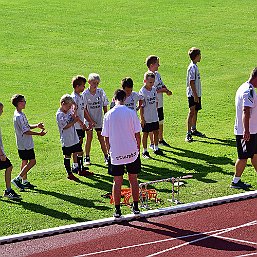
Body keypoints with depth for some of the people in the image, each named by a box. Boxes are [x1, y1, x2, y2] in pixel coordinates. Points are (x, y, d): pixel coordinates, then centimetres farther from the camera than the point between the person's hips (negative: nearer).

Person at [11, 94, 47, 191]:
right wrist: (39, 133, -20)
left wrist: (36, 126, 6)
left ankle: (25, 182, 21)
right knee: (32, 161, -8)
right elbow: (25, 131, -24)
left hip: (23, 144, 10)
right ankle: (17, 179, -9)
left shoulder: (20, 114, 11)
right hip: (25, 144, -10)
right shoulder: (19, 116, -22)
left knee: (25, 162, 15)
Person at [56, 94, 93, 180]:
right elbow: (65, 127, -20)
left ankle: (81, 170, 29)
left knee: (80, 152, 15)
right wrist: (74, 121, -18)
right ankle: (69, 174, 14)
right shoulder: (59, 114, -18)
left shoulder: (69, 110, 5)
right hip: (66, 140, -8)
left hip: (74, 137, 8)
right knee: (67, 156, 4)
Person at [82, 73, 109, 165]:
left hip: (99, 120, 1)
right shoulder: (85, 94, -12)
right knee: (89, 138, 4)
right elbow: (84, 109, -9)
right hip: (89, 120, -1)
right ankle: (87, 157, 15)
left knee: (101, 138, 5)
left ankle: (106, 157, 11)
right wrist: (91, 120, -13)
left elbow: (104, 106, 3)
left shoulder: (101, 92, -6)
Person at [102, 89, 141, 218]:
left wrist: (109, 150, 13)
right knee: (133, 180, 13)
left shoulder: (108, 115, -4)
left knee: (117, 182, 8)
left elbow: (106, 137, 0)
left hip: (116, 154, 0)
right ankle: (136, 207, 20)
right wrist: (138, 148, 9)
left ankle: (117, 210, 10)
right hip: (132, 152, 0)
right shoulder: (131, 113, -7)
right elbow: (137, 134, -4)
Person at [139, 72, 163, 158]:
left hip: (154, 117, 6)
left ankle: (156, 148, 29)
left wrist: (155, 110, 10)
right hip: (146, 118, -6)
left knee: (156, 132, 14)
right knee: (145, 134, 5)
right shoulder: (142, 92, -16)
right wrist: (142, 119, -14)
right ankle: (145, 151, 15)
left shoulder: (154, 89, 2)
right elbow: (141, 106, -14)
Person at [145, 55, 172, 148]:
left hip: (160, 104, 9)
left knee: (161, 122, 19)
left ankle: (161, 140, 34)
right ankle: (152, 143, 12)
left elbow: (162, 85, 15)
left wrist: (167, 90, -6)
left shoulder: (157, 74, 9)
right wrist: (163, 90, -13)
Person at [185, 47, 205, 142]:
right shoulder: (192, 67, -18)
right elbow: (191, 82, -21)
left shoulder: (195, 66, 12)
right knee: (192, 112, -9)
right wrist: (195, 95, -21)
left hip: (196, 94, 10)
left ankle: (194, 130, 30)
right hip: (192, 94, -10)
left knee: (195, 111, 17)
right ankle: (188, 134, -10)